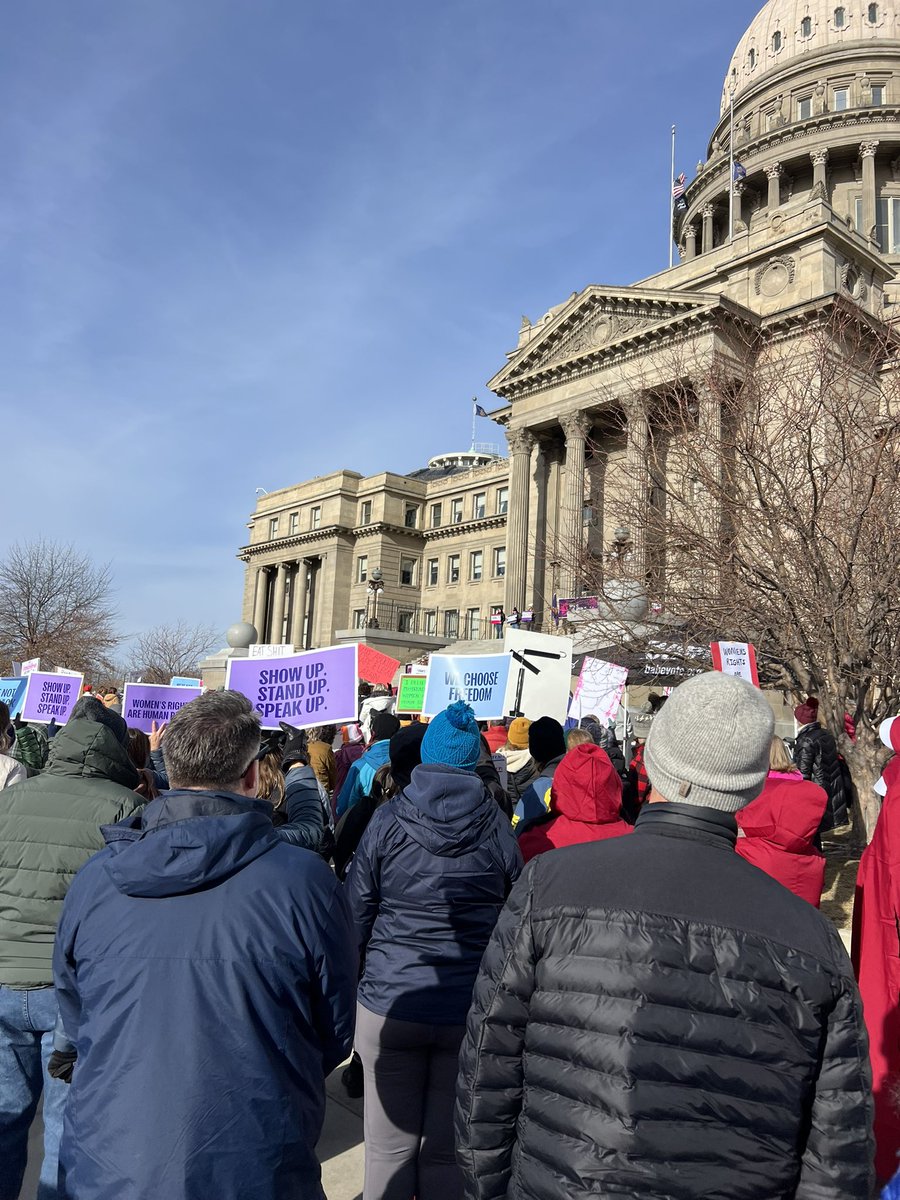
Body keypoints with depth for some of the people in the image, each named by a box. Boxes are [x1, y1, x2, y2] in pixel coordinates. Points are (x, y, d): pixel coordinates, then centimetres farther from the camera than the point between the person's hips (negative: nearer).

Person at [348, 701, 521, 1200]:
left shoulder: (387, 821, -6)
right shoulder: (496, 826, -4)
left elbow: (356, 914, -1)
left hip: (391, 1005, 0)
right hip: (471, 1010, 1)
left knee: (390, 1150, 13)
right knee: (448, 1152, 13)